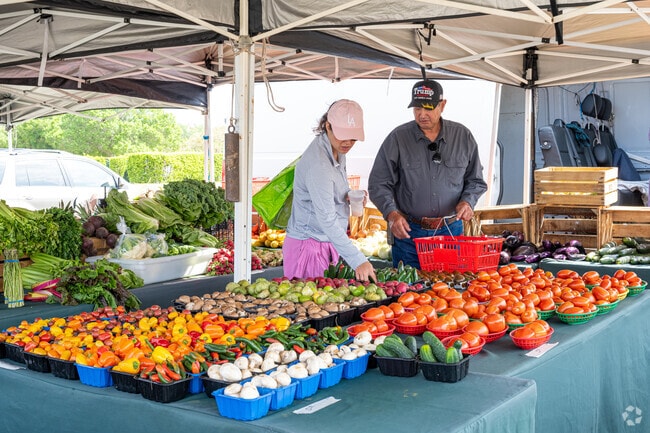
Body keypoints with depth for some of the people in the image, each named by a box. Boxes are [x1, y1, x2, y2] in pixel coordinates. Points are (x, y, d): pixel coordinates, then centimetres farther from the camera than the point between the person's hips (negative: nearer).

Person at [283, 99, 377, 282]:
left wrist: (350, 196, -1)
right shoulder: (317, 163, -25)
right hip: (309, 244, -9)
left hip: (329, 243, 9)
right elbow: (327, 219, -29)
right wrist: (358, 261, -32)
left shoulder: (337, 150, 4)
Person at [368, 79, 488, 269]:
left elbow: (476, 180, 13)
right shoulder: (398, 138, -3)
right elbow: (378, 184, -2)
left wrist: (468, 201, -7)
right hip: (408, 231, -1)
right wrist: (392, 214, -18)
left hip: (451, 231, 2)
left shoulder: (463, 136, 3)